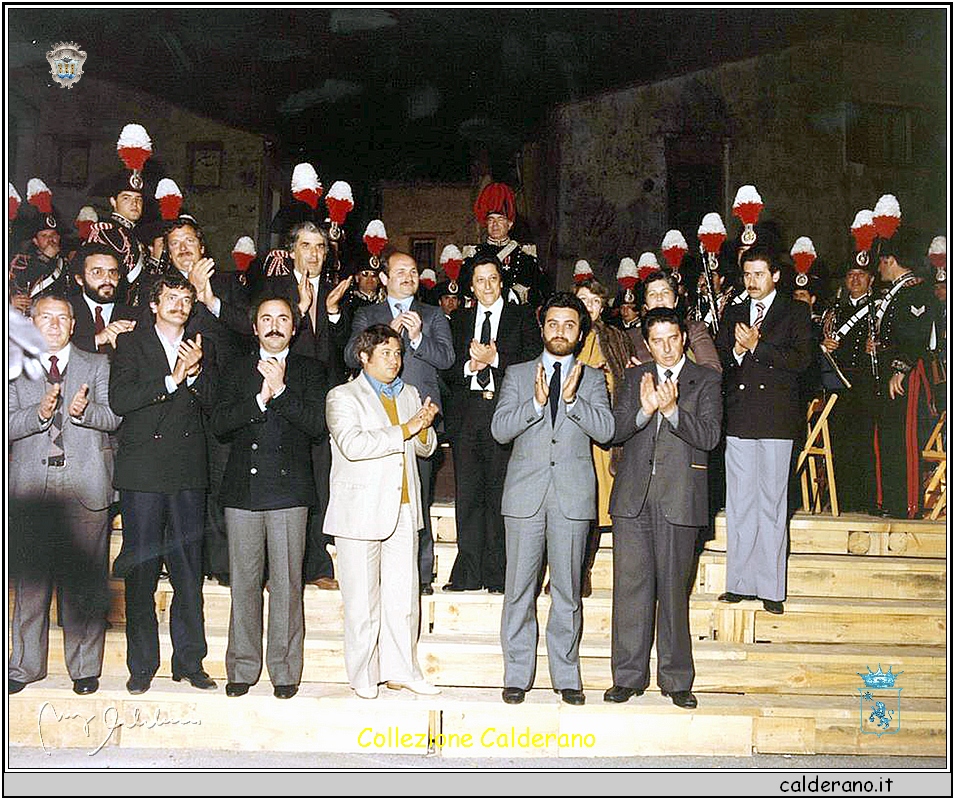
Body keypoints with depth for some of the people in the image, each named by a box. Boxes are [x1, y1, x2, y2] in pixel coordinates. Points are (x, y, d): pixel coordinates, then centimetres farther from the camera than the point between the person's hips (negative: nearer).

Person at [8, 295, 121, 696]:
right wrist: (39, 413, -16)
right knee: (30, 579, 3)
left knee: (85, 581, 0)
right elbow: (8, 426, 2)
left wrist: (83, 410, -21)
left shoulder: (97, 366, 13)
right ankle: (25, 666, 15)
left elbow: (112, 416, -1)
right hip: (31, 486, 1)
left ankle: (85, 668, 10)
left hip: (85, 486, -1)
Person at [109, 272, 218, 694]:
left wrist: (195, 372, -11)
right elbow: (119, 400, -8)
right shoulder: (131, 343, 5)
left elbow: (211, 402, 6)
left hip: (188, 470, 3)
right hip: (142, 470, -2)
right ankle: (142, 666, 12)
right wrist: (172, 379, -14)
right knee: (140, 571, 2)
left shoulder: (201, 346, 14)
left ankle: (189, 661, 14)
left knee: (189, 570, 5)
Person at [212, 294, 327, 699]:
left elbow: (316, 424, -5)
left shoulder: (309, 370, 9)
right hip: (243, 489, 2)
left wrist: (281, 391, -13)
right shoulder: (237, 369, 14)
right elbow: (219, 423, 2)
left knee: (286, 583, -1)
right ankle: (242, 668, 15)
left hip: (289, 488, -2)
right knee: (244, 582, 5)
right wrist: (260, 400, -10)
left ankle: (285, 670, 9)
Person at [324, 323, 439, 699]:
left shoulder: (409, 395, 17)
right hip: (360, 510, -5)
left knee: (403, 595, 7)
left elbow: (425, 448, 19)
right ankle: (363, 677, 13)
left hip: (403, 510, 5)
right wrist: (404, 430, -18)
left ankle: (401, 670, 18)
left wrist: (424, 428, -4)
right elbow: (352, 444, -19)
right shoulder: (343, 397, -2)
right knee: (362, 600, 1)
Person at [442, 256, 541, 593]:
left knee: (500, 491, -5)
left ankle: (497, 573, 1)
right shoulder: (459, 320, 19)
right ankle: (468, 573, 7)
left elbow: (534, 359, -1)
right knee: (467, 492, 1)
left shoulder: (522, 316, 10)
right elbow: (447, 369, 14)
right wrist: (470, 366, -5)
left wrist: (495, 359, -8)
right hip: (467, 411, 3)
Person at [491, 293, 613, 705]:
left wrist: (572, 398, -17)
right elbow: (499, 429, -2)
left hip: (572, 495, 0)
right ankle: (517, 675, 14)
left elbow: (605, 430, -4)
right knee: (519, 588, 3)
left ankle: (566, 676, 16)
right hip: (525, 493, 0)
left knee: (568, 590, 5)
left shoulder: (592, 379, 10)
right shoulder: (517, 375, 10)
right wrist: (536, 402, -16)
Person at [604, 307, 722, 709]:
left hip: (679, 497, -2)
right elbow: (615, 431, 4)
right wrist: (644, 409, -14)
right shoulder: (635, 378, 14)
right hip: (633, 495, 2)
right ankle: (628, 676, 10)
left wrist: (672, 409, -20)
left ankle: (676, 679, 14)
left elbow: (709, 436, -6)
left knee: (674, 588, 3)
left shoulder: (706, 380, 6)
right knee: (631, 584, 2)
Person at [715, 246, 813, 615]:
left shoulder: (796, 312, 6)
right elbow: (719, 362, 14)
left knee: (772, 502, -2)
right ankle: (741, 582, 11)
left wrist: (756, 346, -12)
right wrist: (736, 351, -6)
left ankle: (771, 588, 4)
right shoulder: (732, 314, 18)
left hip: (776, 417, -4)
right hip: (738, 417, 4)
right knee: (739, 503, 4)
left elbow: (801, 359, -6)